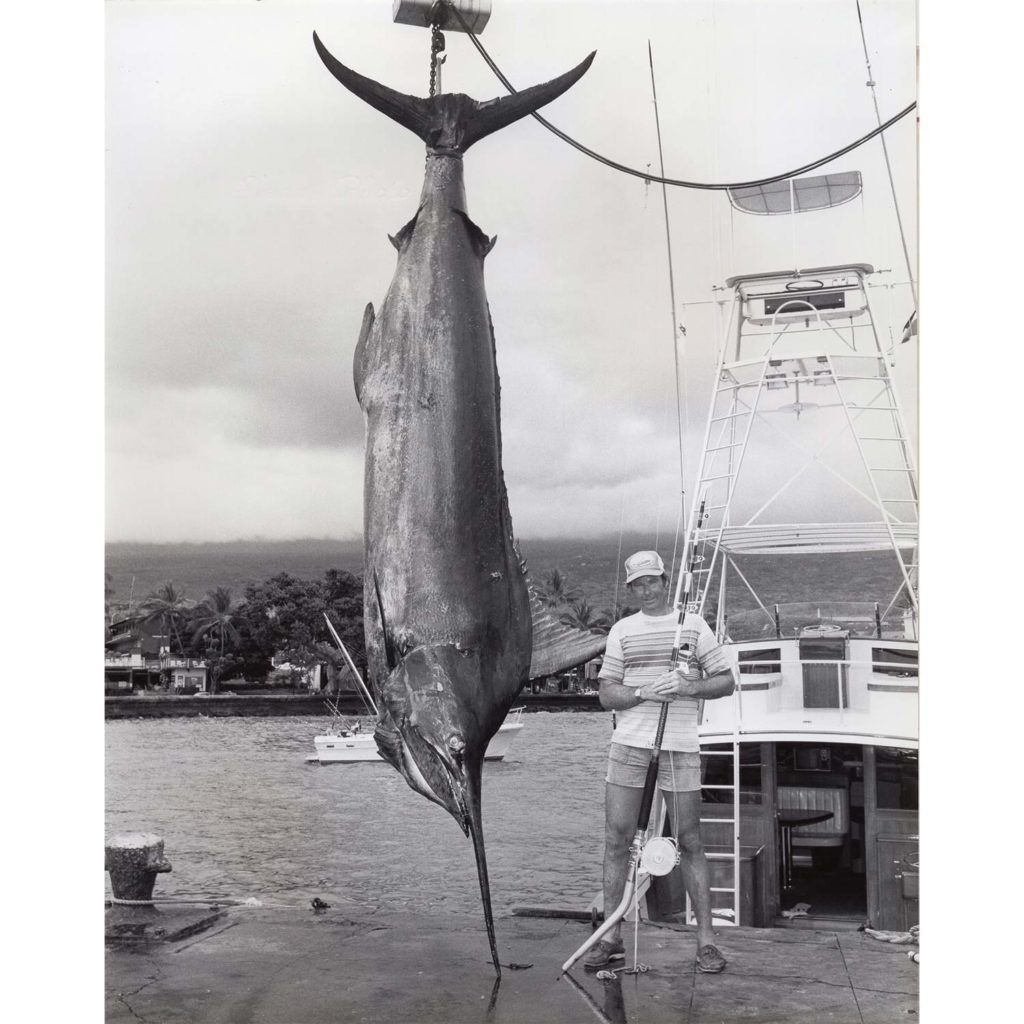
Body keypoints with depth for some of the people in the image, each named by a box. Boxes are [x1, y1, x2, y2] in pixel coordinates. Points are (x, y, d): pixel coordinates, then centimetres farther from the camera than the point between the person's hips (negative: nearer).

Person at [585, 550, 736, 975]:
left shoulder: (692, 626, 7)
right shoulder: (622, 630, 11)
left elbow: (727, 681, 6)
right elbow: (606, 693, 7)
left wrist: (687, 688, -12)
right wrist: (644, 692, -11)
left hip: (680, 746, -2)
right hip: (629, 744, 2)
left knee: (689, 842, 2)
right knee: (617, 839, 1)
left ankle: (706, 939, 10)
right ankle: (611, 937, 10)